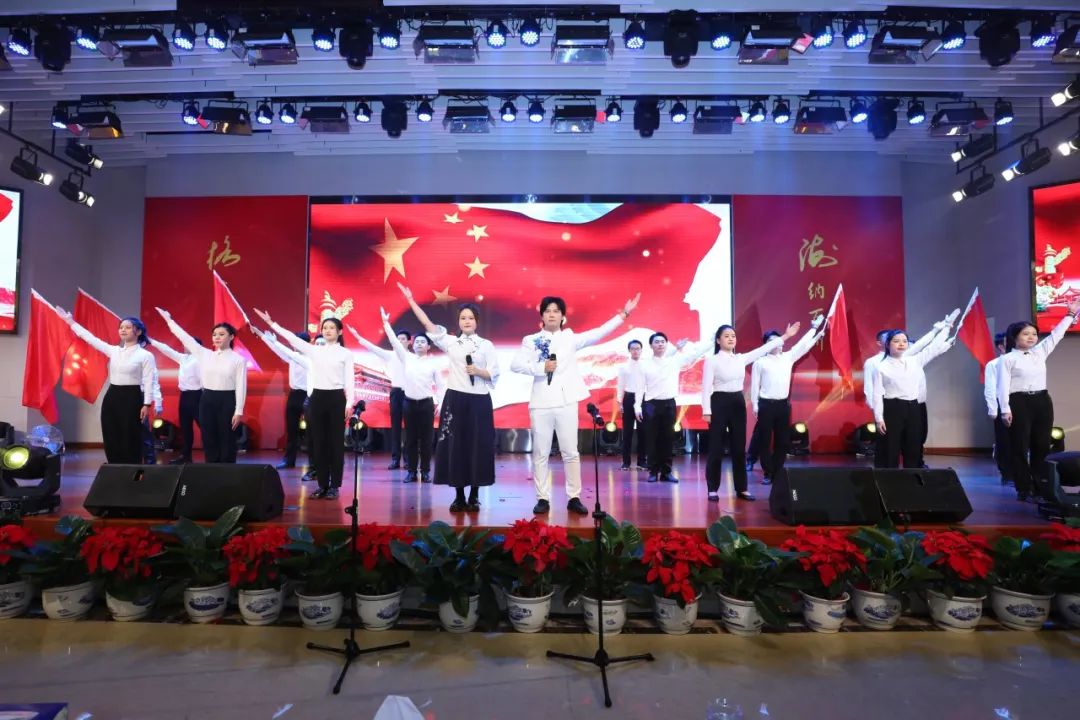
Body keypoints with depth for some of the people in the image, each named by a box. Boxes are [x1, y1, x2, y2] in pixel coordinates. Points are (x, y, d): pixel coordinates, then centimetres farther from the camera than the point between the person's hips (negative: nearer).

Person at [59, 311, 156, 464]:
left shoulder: (145, 355, -6)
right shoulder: (114, 350, 11)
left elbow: (149, 382, -9)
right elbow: (91, 338, 15)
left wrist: (147, 404, -15)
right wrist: (70, 321, 14)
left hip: (132, 398, -6)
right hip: (112, 397, 6)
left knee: (130, 440, -2)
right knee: (111, 440, 7)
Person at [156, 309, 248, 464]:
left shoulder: (238, 359, -3)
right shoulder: (205, 354, 9)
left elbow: (241, 386, -6)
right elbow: (186, 338, 12)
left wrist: (238, 411, -11)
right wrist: (169, 319, 11)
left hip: (227, 401, -4)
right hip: (207, 400, 4)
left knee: (227, 441, 1)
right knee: (209, 441, 7)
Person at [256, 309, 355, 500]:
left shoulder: (346, 353, 1)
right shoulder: (315, 351, 10)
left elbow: (350, 379, -4)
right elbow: (292, 338, 5)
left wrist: (350, 403, -13)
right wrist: (271, 323, -1)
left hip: (336, 398, -4)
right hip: (317, 398, 4)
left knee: (335, 442, 1)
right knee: (319, 442, 6)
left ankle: (334, 485, 8)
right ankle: (323, 484, 14)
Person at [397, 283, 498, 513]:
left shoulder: (486, 345, 3)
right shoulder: (450, 342, 6)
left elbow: (495, 374, 0)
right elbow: (427, 323, 1)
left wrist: (478, 372, -17)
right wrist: (411, 300, -1)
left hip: (479, 401, -1)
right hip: (455, 399, 1)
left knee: (477, 446, 1)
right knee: (455, 446, 2)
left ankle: (474, 496, 13)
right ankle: (459, 497, 12)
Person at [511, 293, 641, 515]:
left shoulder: (570, 338, 9)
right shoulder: (531, 340, 6)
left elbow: (598, 333, 1)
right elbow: (515, 365, -4)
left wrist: (623, 315, -4)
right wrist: (541, 367, -15)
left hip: (566, 402, 1)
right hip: (541, 403, 0)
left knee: (570, 452, 4)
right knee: (541, 453, 4)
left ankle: (574, 498, 12)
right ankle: (543, 498, 13)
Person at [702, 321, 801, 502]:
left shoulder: (741, 358, 9)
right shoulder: (712, 360, -6)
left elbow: (763, 350, 10)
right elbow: (706, 387, -10)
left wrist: (784, 336, 8)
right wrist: (706, 411, -15)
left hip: (738, 403, 5)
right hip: (719, 403, -5)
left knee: (739, 447, 8)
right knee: (716, 448, -1)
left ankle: (741, 488, 17)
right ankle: (713, 489, 8)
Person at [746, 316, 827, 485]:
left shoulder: (788, 357, 10)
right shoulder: (760, 362, -2)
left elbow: (802, 345, 10)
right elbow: (754, 385, -2)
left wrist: (814, 328, 8)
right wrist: (755, 406, -6)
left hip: (783, 404, 4)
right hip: (766, 405, -4)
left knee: (782, 441, 7)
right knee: (765, 440, 0)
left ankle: (777, 472, 17)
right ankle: (768, 473, 11)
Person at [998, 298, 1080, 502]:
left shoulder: (1040, 352, 13)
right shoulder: (1007, 359, -5)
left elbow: (1056, 335, 17)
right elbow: (1003, 386, -9)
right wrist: (1005, 409, -15)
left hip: (1042, 401, 6)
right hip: (1019, 403, -6)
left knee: (1042, 446, 8)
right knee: (1020, 447, -2)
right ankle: (1024, 489, 4)